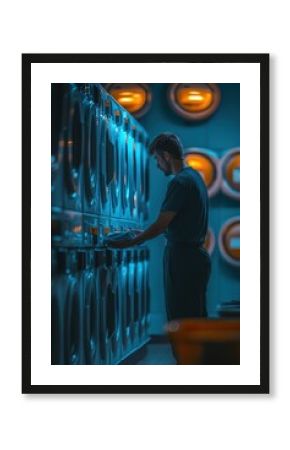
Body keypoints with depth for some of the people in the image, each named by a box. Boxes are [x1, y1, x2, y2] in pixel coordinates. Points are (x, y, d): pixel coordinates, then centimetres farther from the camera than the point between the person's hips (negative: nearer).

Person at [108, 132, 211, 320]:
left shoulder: (180, 182, -15)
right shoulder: (195, 176, 14)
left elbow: (161, 225, -16)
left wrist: (129, 243, -6)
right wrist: (142, 236, 21)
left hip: (182, 258, -10)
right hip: (196, 255, 10)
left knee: (181, 319, -6)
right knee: (196, 317, 12)